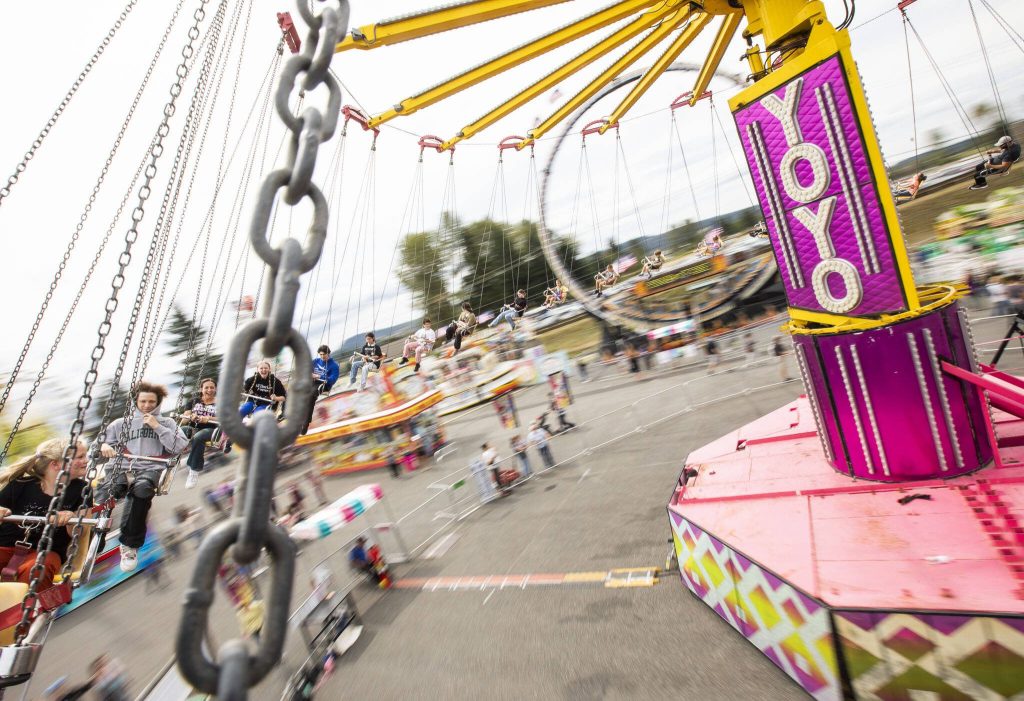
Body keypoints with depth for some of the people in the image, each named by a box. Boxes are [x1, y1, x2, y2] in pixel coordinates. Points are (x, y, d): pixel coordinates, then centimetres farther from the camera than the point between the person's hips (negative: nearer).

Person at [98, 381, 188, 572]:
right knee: (113, 488, -35)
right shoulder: (121, 423, 26)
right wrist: (104, 445, -4)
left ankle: (130, 545, -22)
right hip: (121, 466, 2)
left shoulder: (166, 422, 19)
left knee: (142, 488, -36)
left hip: (150, 468, -2)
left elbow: (180, 447, 4)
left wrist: (157, 427, 1)